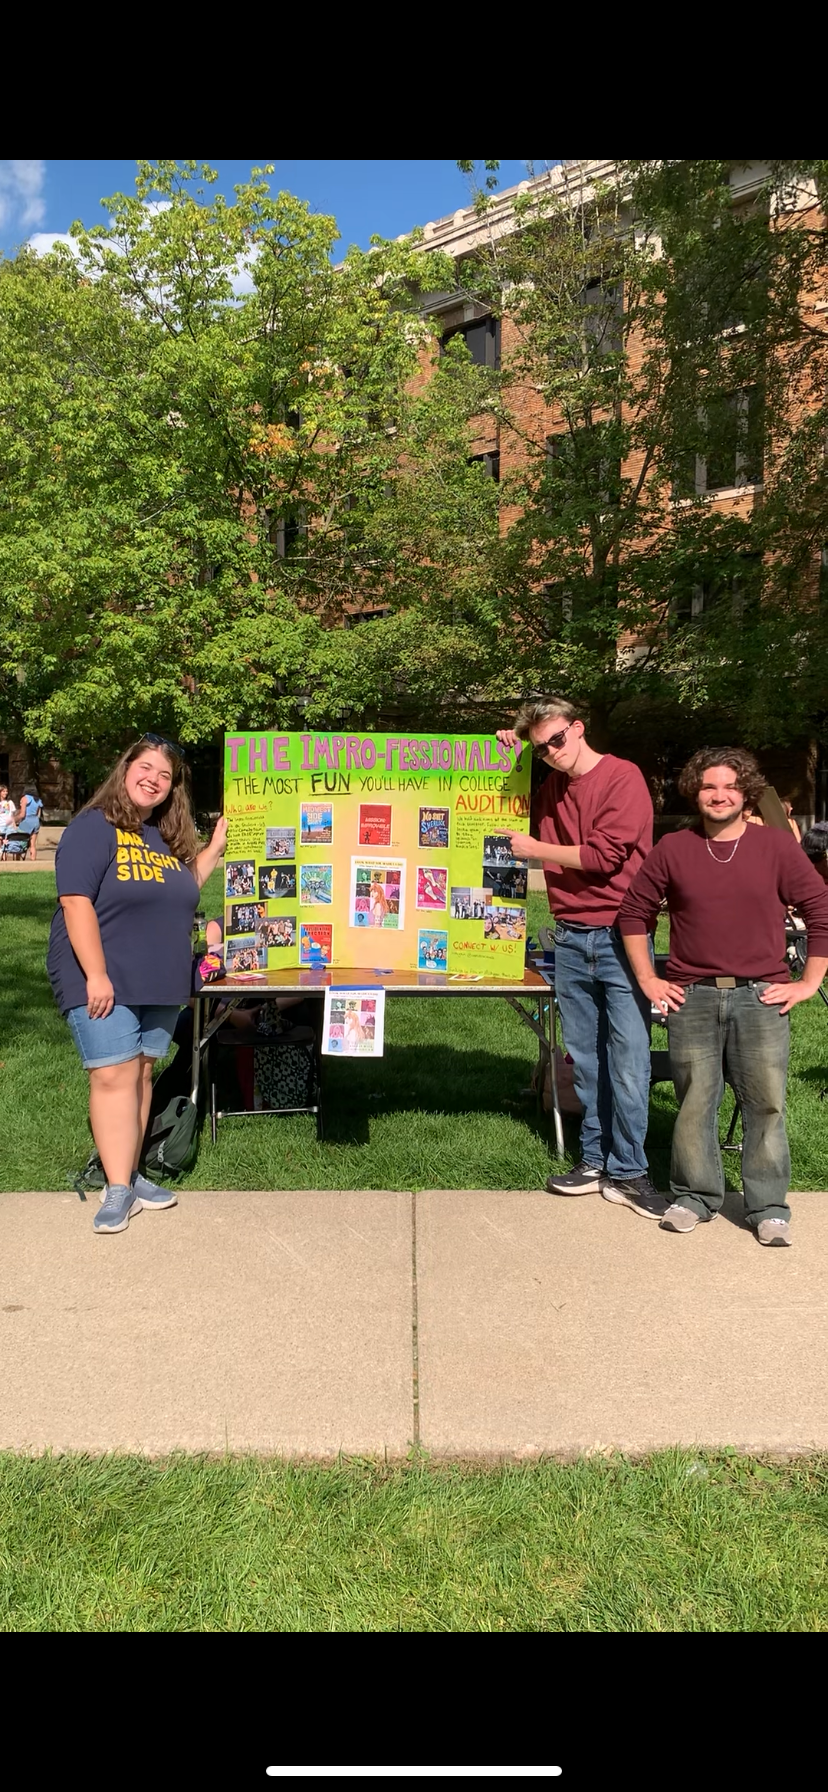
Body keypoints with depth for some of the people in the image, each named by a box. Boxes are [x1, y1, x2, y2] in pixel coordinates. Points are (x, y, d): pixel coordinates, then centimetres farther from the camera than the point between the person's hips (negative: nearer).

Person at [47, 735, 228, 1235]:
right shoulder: (94, 827, -11)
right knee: (114, 1076, -9)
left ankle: (131, 1173, 21)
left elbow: (182, 890, 23)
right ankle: (118, 1189, -1)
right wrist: (96, 974, -23)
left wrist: (216, 847, 14)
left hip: (160, 984, 7)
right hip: (104, 981, -7)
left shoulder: (169, 836, 12)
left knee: (142, 1072, 11)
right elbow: (76, 902, -18)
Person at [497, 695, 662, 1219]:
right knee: (586, 1058, 8)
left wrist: (533, 849, -2)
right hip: (571, 940, 5)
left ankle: (627, 1172, 5)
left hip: (620, 938, -5)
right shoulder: (549, 788, 13)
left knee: (629, 1061, -4)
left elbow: (604, 855, -13)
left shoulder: (623, 778, -6)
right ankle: (595, 1161, 18)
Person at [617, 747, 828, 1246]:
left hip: (761, 998, 0)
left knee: (766, 1102, 2)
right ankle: (695, 1196, 22)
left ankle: (769, 1207, 16)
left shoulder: (777, 845, 2)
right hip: (691, 998, 1)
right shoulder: (673, 849, 4)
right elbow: (633, 912, 11)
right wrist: (648, 980, 7)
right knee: (694, 1101, 6)